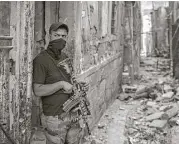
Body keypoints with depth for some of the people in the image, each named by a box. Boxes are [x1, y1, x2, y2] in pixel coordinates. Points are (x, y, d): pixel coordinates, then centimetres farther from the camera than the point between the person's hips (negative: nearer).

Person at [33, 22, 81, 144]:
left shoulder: (66, 58, 11)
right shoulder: (41, 60, -11)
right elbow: (38, 91, -17)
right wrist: (61, 84, -19)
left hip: (74, 114, 7)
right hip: (55, 118, -7)